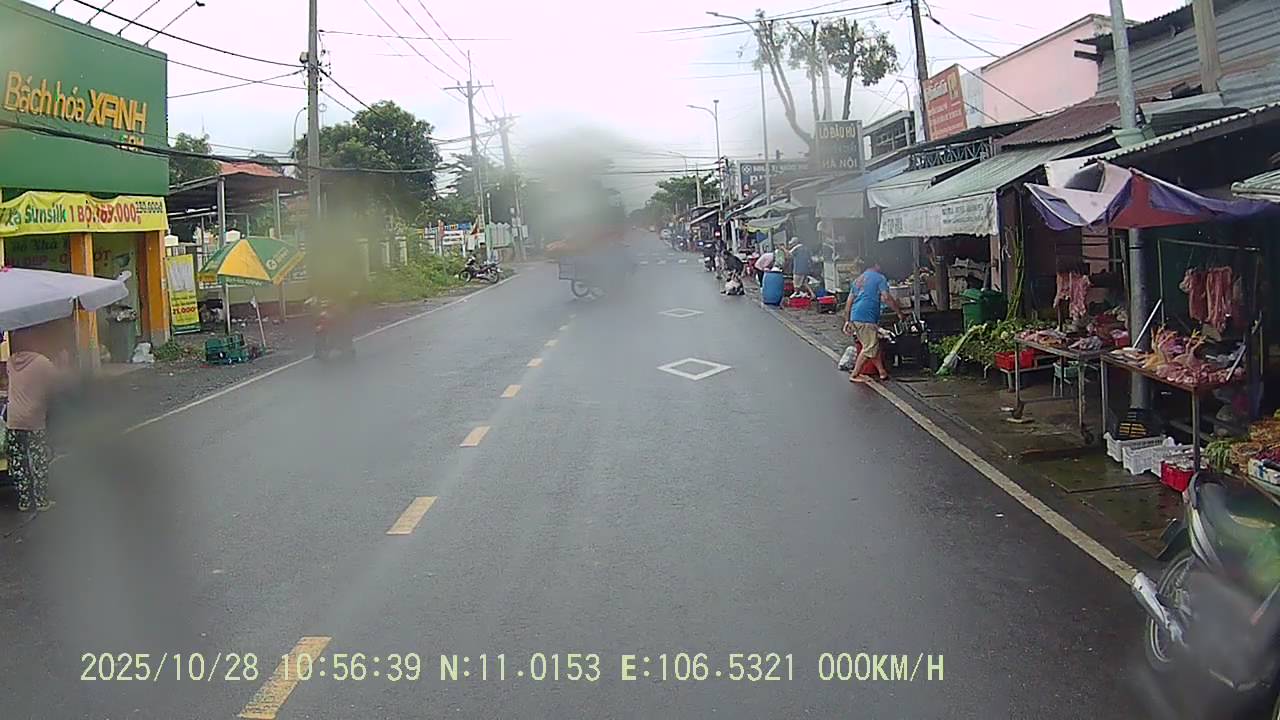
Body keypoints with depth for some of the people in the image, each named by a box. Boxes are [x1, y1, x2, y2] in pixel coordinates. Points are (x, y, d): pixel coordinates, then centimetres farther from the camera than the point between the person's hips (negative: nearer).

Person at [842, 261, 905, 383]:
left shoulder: (858, 279, 23)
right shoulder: (879, 278, 2)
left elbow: (849, 302, 19)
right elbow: (886, 298, -10)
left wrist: (848, 321, 21)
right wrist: (899, 312, -3)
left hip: (855, 317, 8)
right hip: (867, 318, -8)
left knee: (875, 346, 15)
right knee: (869, 348, -2)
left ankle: (882, 372, 16)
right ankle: (854, 375, 0)